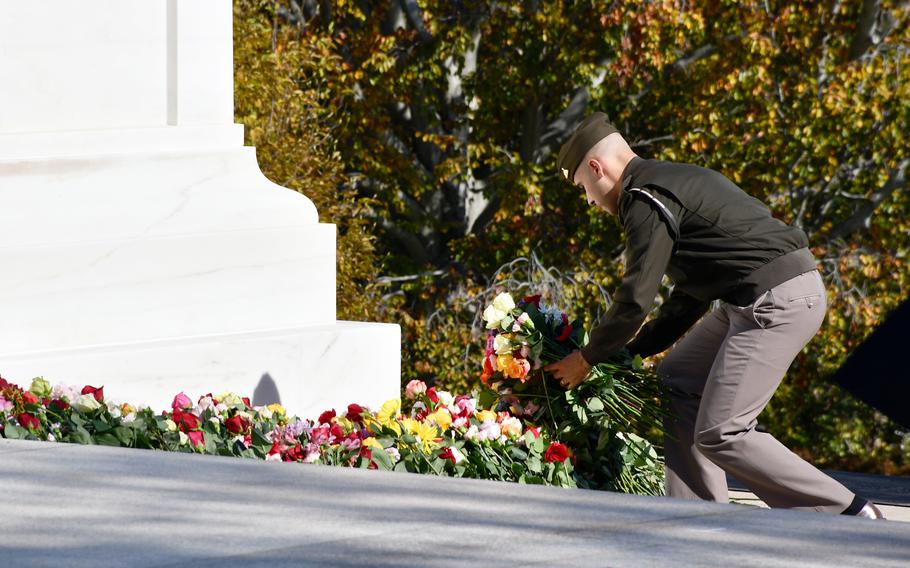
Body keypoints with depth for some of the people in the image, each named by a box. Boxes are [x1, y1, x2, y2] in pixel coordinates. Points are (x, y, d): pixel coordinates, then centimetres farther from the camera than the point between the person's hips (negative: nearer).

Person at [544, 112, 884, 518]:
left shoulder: (646, 200, -9)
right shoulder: (673, 181, 23)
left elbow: (635, 300, -12)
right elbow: (688, 298, 26)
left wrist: (587, 359, 2)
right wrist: (632, 352, 25)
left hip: (776, 299, -11)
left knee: (720, 435, -10)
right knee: (677, 379, 18)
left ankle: (848, 515, -9)